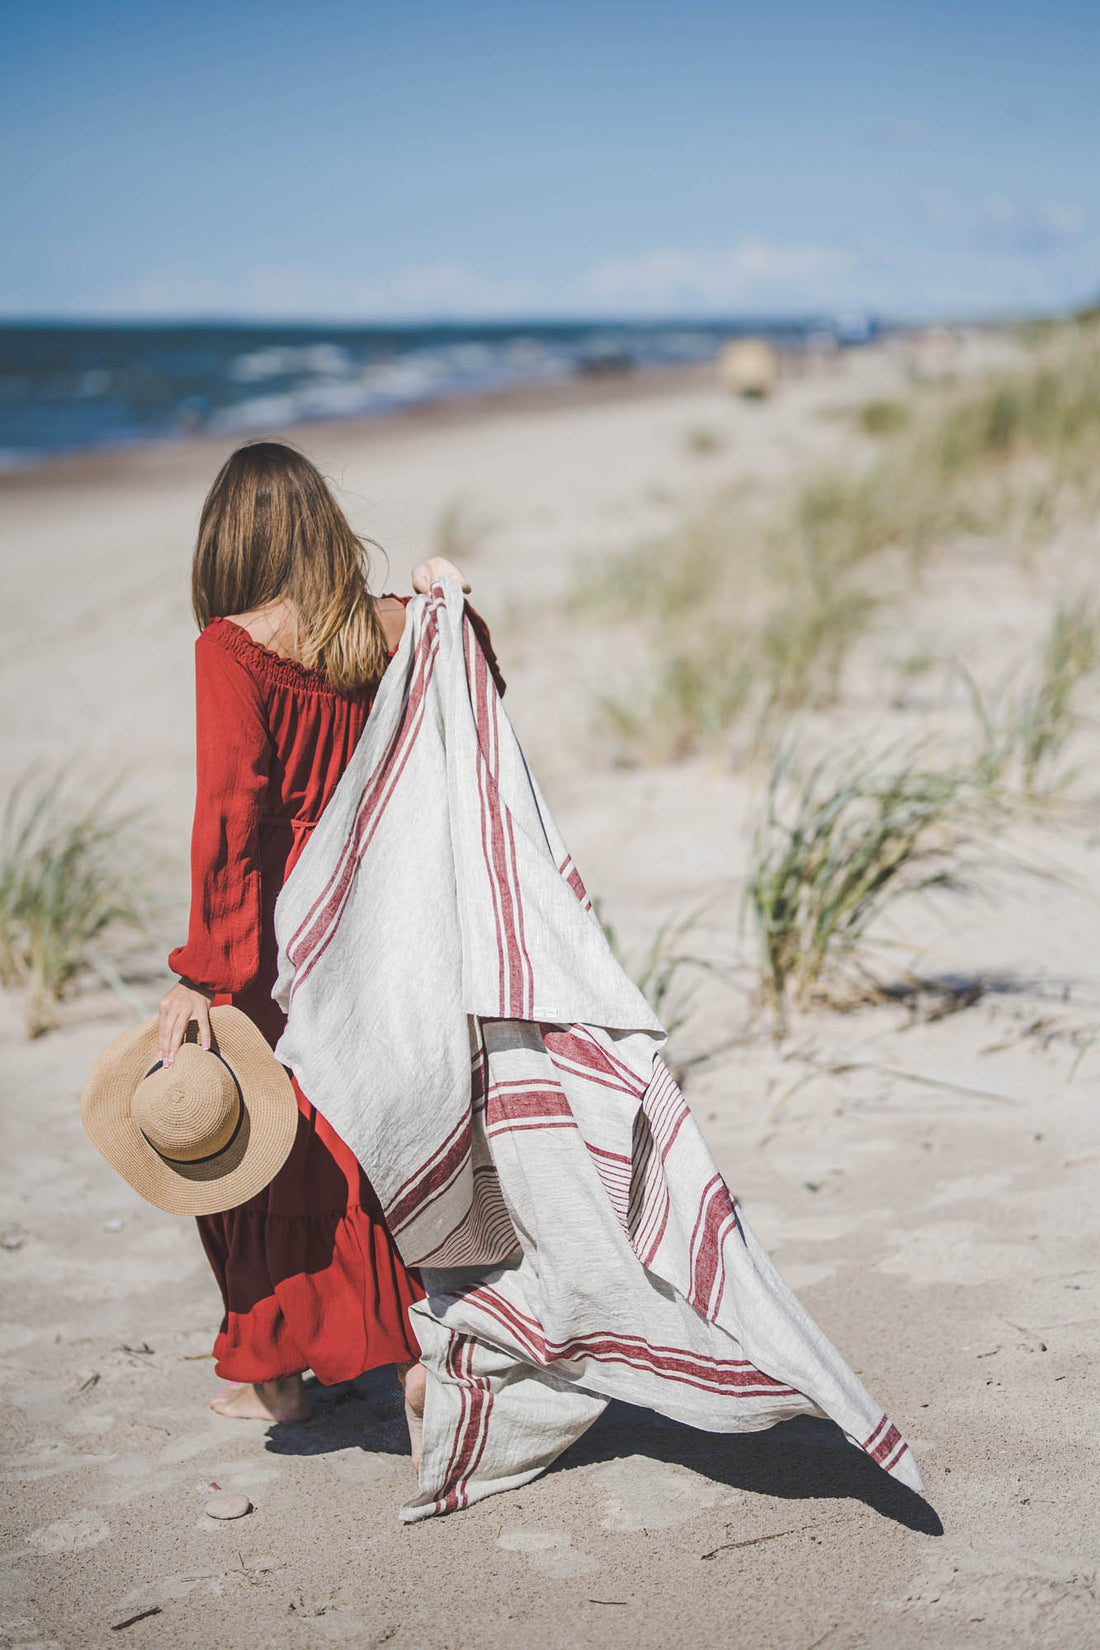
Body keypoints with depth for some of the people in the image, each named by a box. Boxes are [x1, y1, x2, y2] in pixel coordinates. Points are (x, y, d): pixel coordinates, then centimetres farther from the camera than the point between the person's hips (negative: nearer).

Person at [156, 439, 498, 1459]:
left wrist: (199, 973, -18)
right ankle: (414, 1347, 10)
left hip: (271, 916, -5)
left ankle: (274, 1372, 27)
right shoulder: (391, 631, 0)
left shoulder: (233, 647, -14)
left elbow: (228, 813, -20)